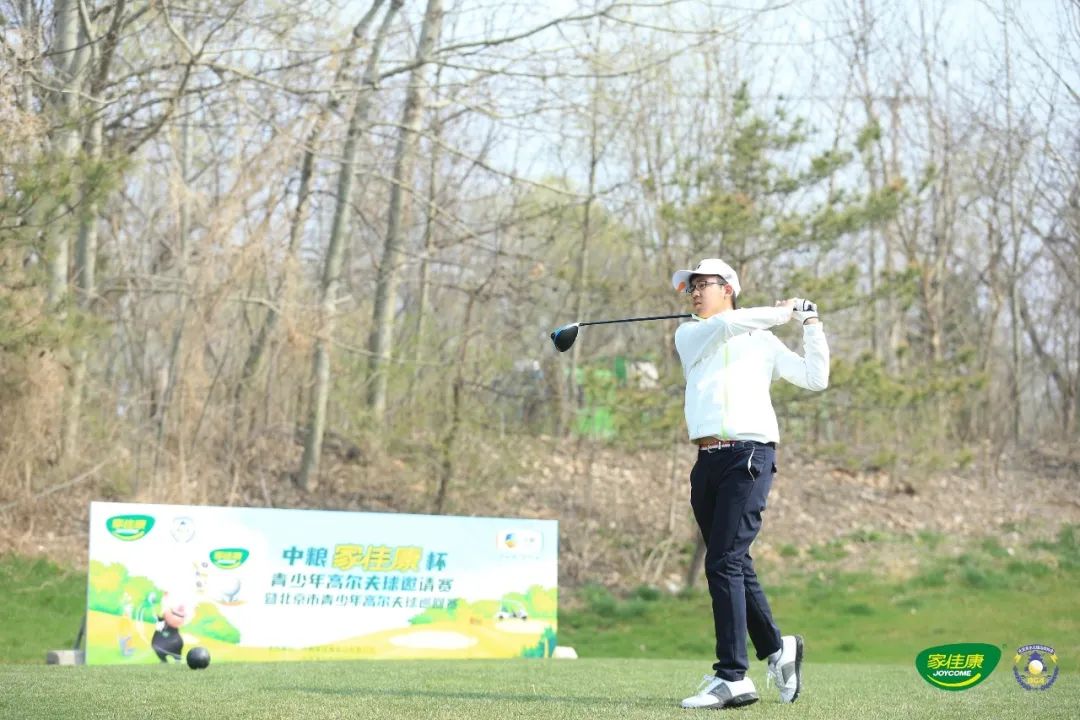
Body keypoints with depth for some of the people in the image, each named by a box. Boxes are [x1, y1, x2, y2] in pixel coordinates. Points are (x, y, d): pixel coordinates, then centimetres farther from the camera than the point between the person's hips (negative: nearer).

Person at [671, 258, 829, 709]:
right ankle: (777, 649, 26)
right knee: (733, 565, 8)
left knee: (724, 563, -15)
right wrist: (785, 312, 3)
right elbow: (724, 326, -3)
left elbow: (815, 379, 13)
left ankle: (732, 677, -18)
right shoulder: (688, 335, 17)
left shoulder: (763, 342, 14)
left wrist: (811, 325, 12)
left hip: (749, 456, -4)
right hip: (707, 461, 4)